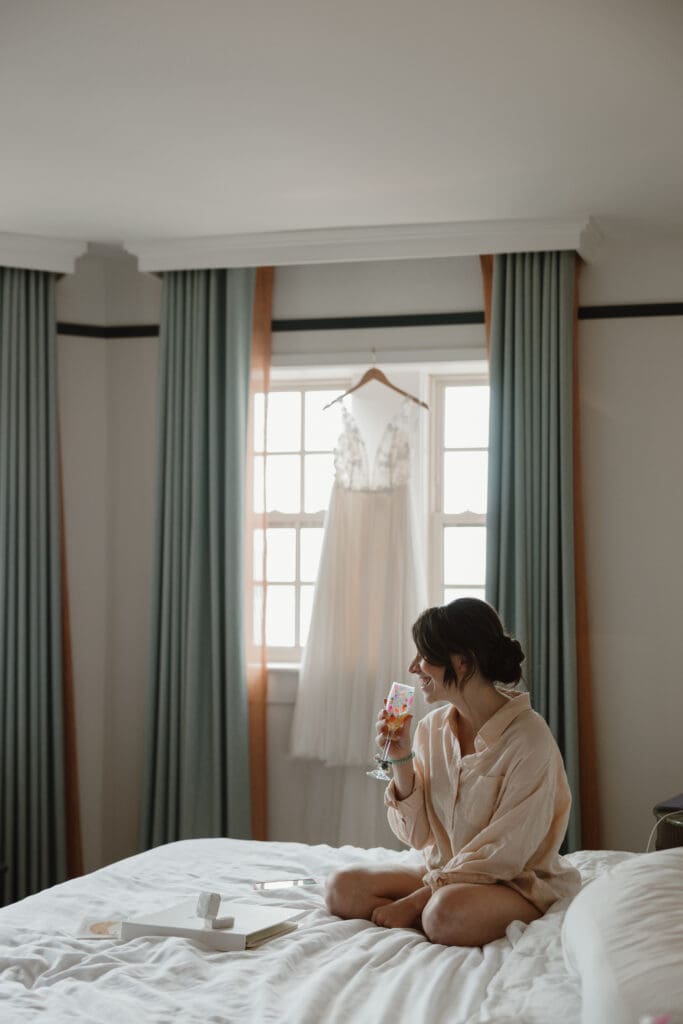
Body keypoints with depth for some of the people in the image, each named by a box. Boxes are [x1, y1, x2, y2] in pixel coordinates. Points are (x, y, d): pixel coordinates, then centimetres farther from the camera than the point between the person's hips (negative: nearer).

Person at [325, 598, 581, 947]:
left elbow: (505, 853, -18)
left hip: (515, 882, -7)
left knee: (447, 914, -37)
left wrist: (416, 901, -19)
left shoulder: (528, 737, -18)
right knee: (342, 887, -15)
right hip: (443, 874, 7)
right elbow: (418, 835, 4)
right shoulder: (431, 728, 2)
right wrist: (401, 761, -10)